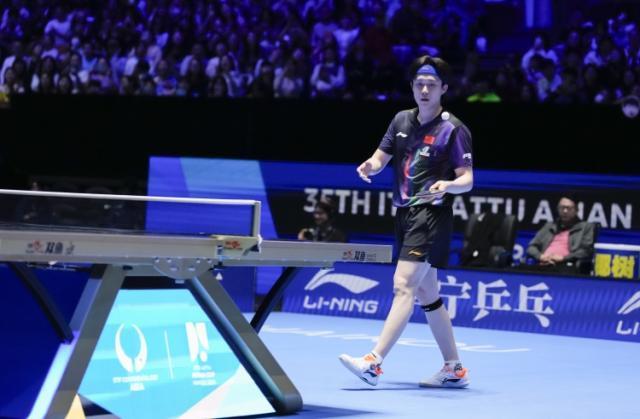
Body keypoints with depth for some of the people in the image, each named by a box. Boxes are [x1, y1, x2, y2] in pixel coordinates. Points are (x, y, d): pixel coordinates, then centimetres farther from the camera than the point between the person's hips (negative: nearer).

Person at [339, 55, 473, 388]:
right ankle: (454, 369, 21)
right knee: (426, 294, 13)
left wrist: (448, 185, -31)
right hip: (405, 213, 8)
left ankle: (374, 363, -27)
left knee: (404, 285, -18)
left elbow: (467, 179, -9)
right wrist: (370, 166, -9)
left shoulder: (453, 129, -7)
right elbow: (381, 157, 15)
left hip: (431, 214, -8)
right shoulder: (402, 121, 12)